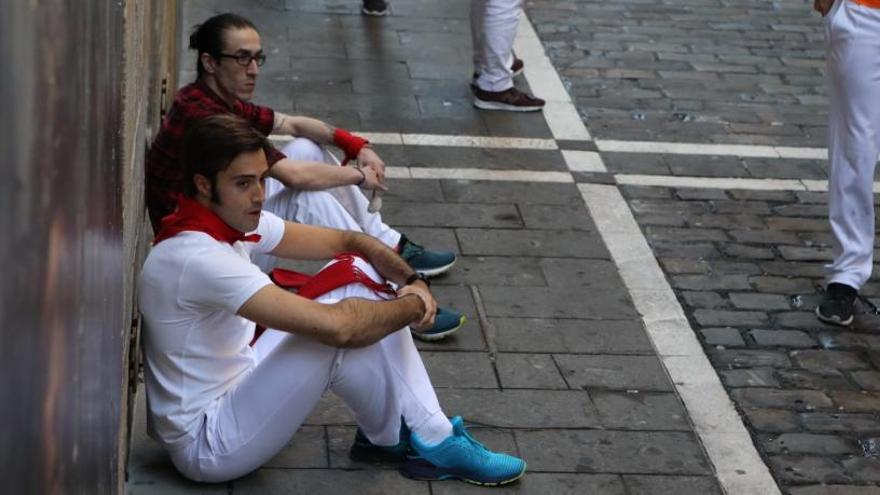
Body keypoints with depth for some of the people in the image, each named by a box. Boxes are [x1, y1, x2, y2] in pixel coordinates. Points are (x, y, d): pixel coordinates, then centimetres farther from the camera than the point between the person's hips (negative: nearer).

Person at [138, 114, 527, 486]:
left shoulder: (232, 220, -1)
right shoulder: (198, 258, -30)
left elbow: (345, 241, 7)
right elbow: (336, 326, -36)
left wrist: (412, 280, -11)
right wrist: (413, 305, -18)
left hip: (235, 385, 10)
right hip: (207, 442, -10)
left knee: (355, 271, 1)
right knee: (342, 325, -26)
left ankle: (431, 433, 1)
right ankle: (394, 439, 1)